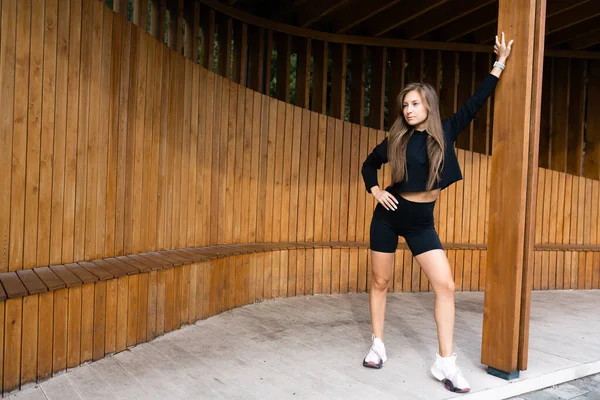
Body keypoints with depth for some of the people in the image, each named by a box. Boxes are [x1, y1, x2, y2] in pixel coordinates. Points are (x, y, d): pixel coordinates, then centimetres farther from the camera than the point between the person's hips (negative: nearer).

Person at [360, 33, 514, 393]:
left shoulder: (446, 132, -1)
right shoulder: (397, 139, -3)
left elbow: (475, 103, 2)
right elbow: (370, 164, 13)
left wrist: (500, 63, 2)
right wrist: (376, 191, -2)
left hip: (422, 222, 1)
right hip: (389, 215, 0)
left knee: (446, 285, -9)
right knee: (381, 282, 7)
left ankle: (445, 362, 1)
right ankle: (378, 346, 24)